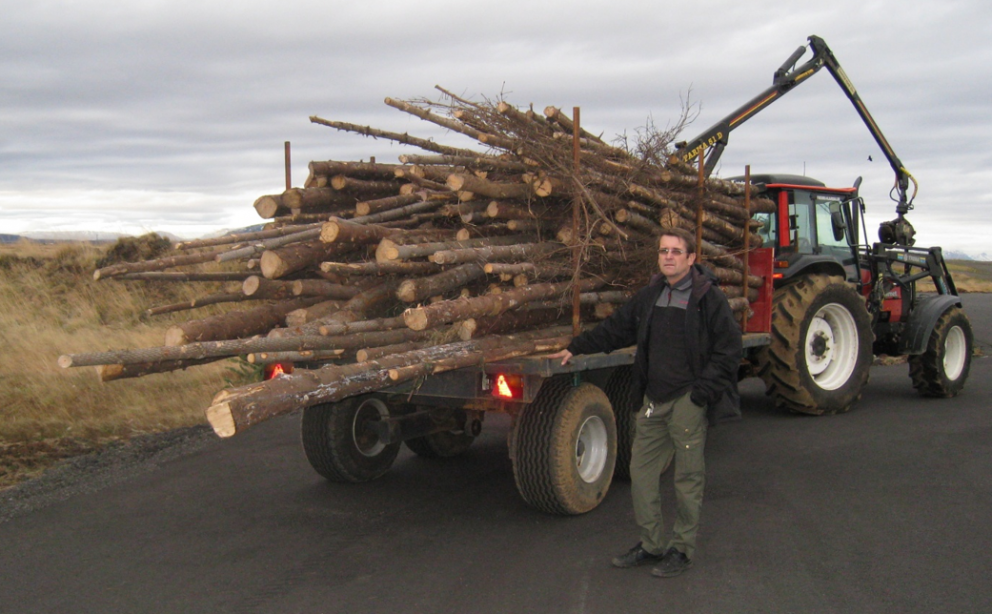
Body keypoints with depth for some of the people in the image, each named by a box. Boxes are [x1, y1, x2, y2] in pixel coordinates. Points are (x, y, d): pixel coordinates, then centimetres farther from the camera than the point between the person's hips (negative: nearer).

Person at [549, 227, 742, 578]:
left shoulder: (709, 298, -7)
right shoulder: (650, 295, 12)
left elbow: (729, 350, -7)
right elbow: (617, 329, 22)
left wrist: (703, 389, -14)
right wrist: (577, 348, 23)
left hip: (688, 401, -6)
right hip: (654, 400, 6)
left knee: (688, 476, 3)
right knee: (641, 470, 8)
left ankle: (682, 549, 17)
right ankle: (652, 545, 22)